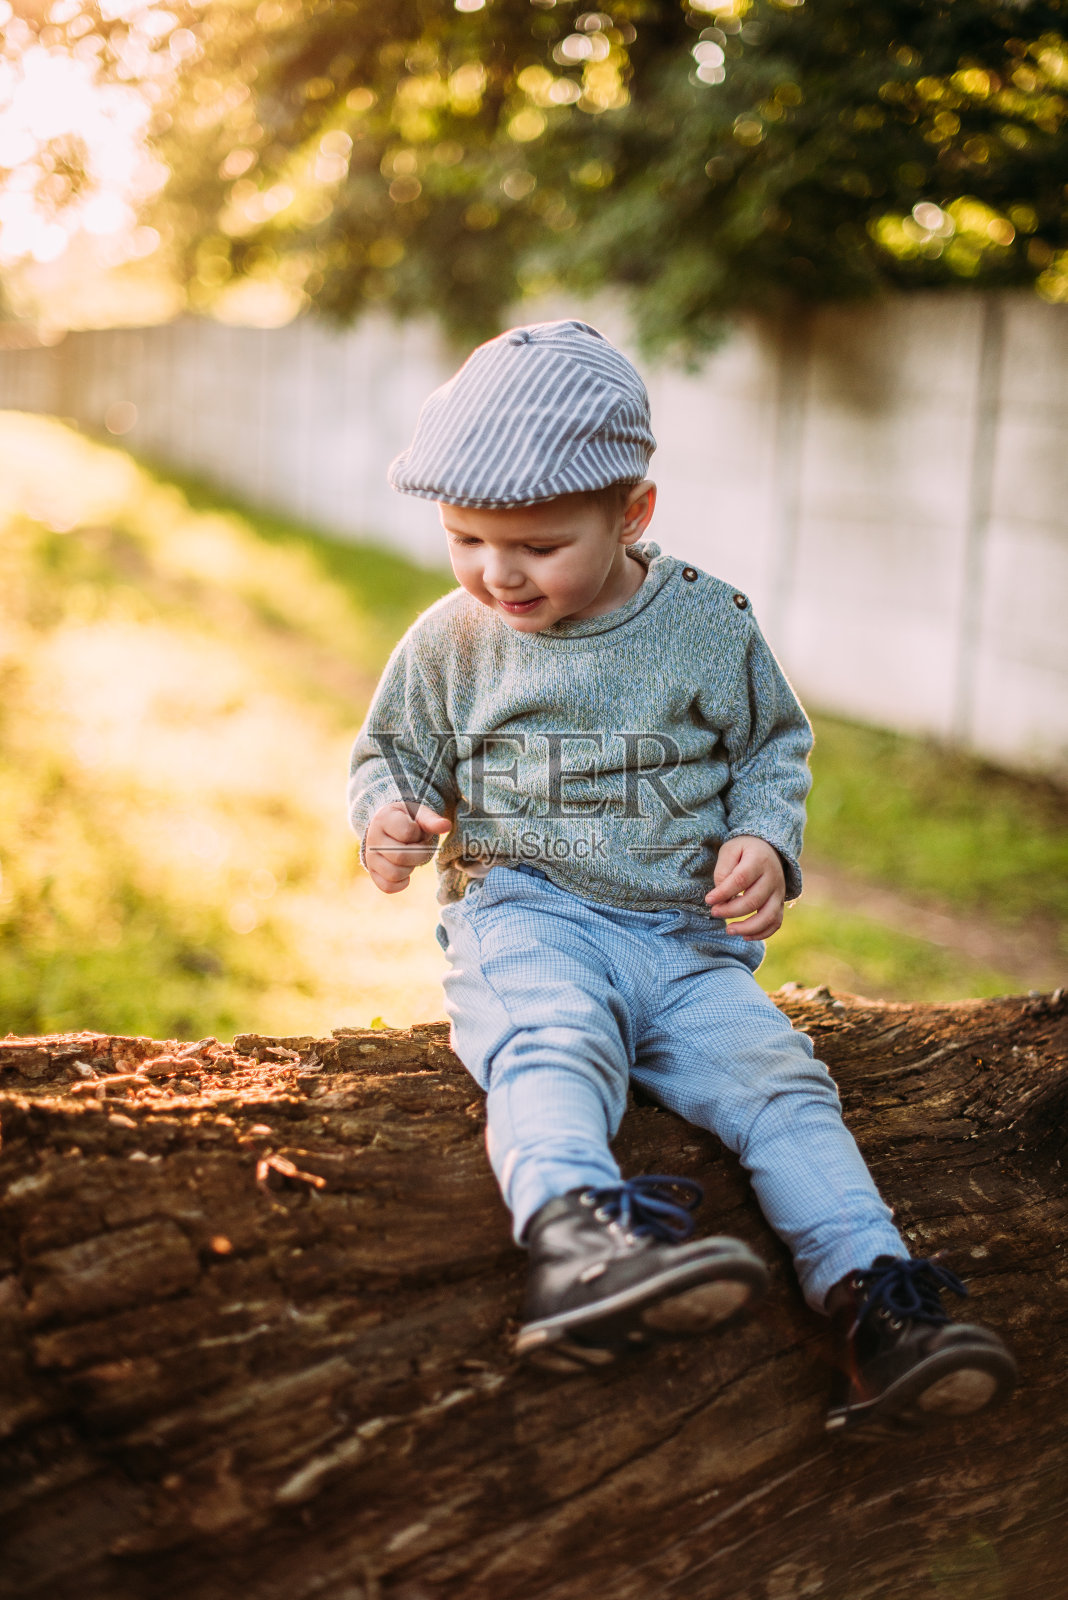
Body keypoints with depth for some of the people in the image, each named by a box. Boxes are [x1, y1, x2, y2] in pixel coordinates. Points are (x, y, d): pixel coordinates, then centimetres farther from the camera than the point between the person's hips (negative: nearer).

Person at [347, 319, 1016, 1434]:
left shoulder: (710, 627, 4)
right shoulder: (449, 644, 5)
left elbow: (773, 745, 17)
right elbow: (391, 752, 18)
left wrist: (764, 841, -2)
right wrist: (388, 818, -5)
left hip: (687, 939, 2)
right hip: (526, 919, -2)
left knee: (779, 1079, -20)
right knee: (550, 1046, -34)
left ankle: (869, 1291, -27)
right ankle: (573, 1231, -59)